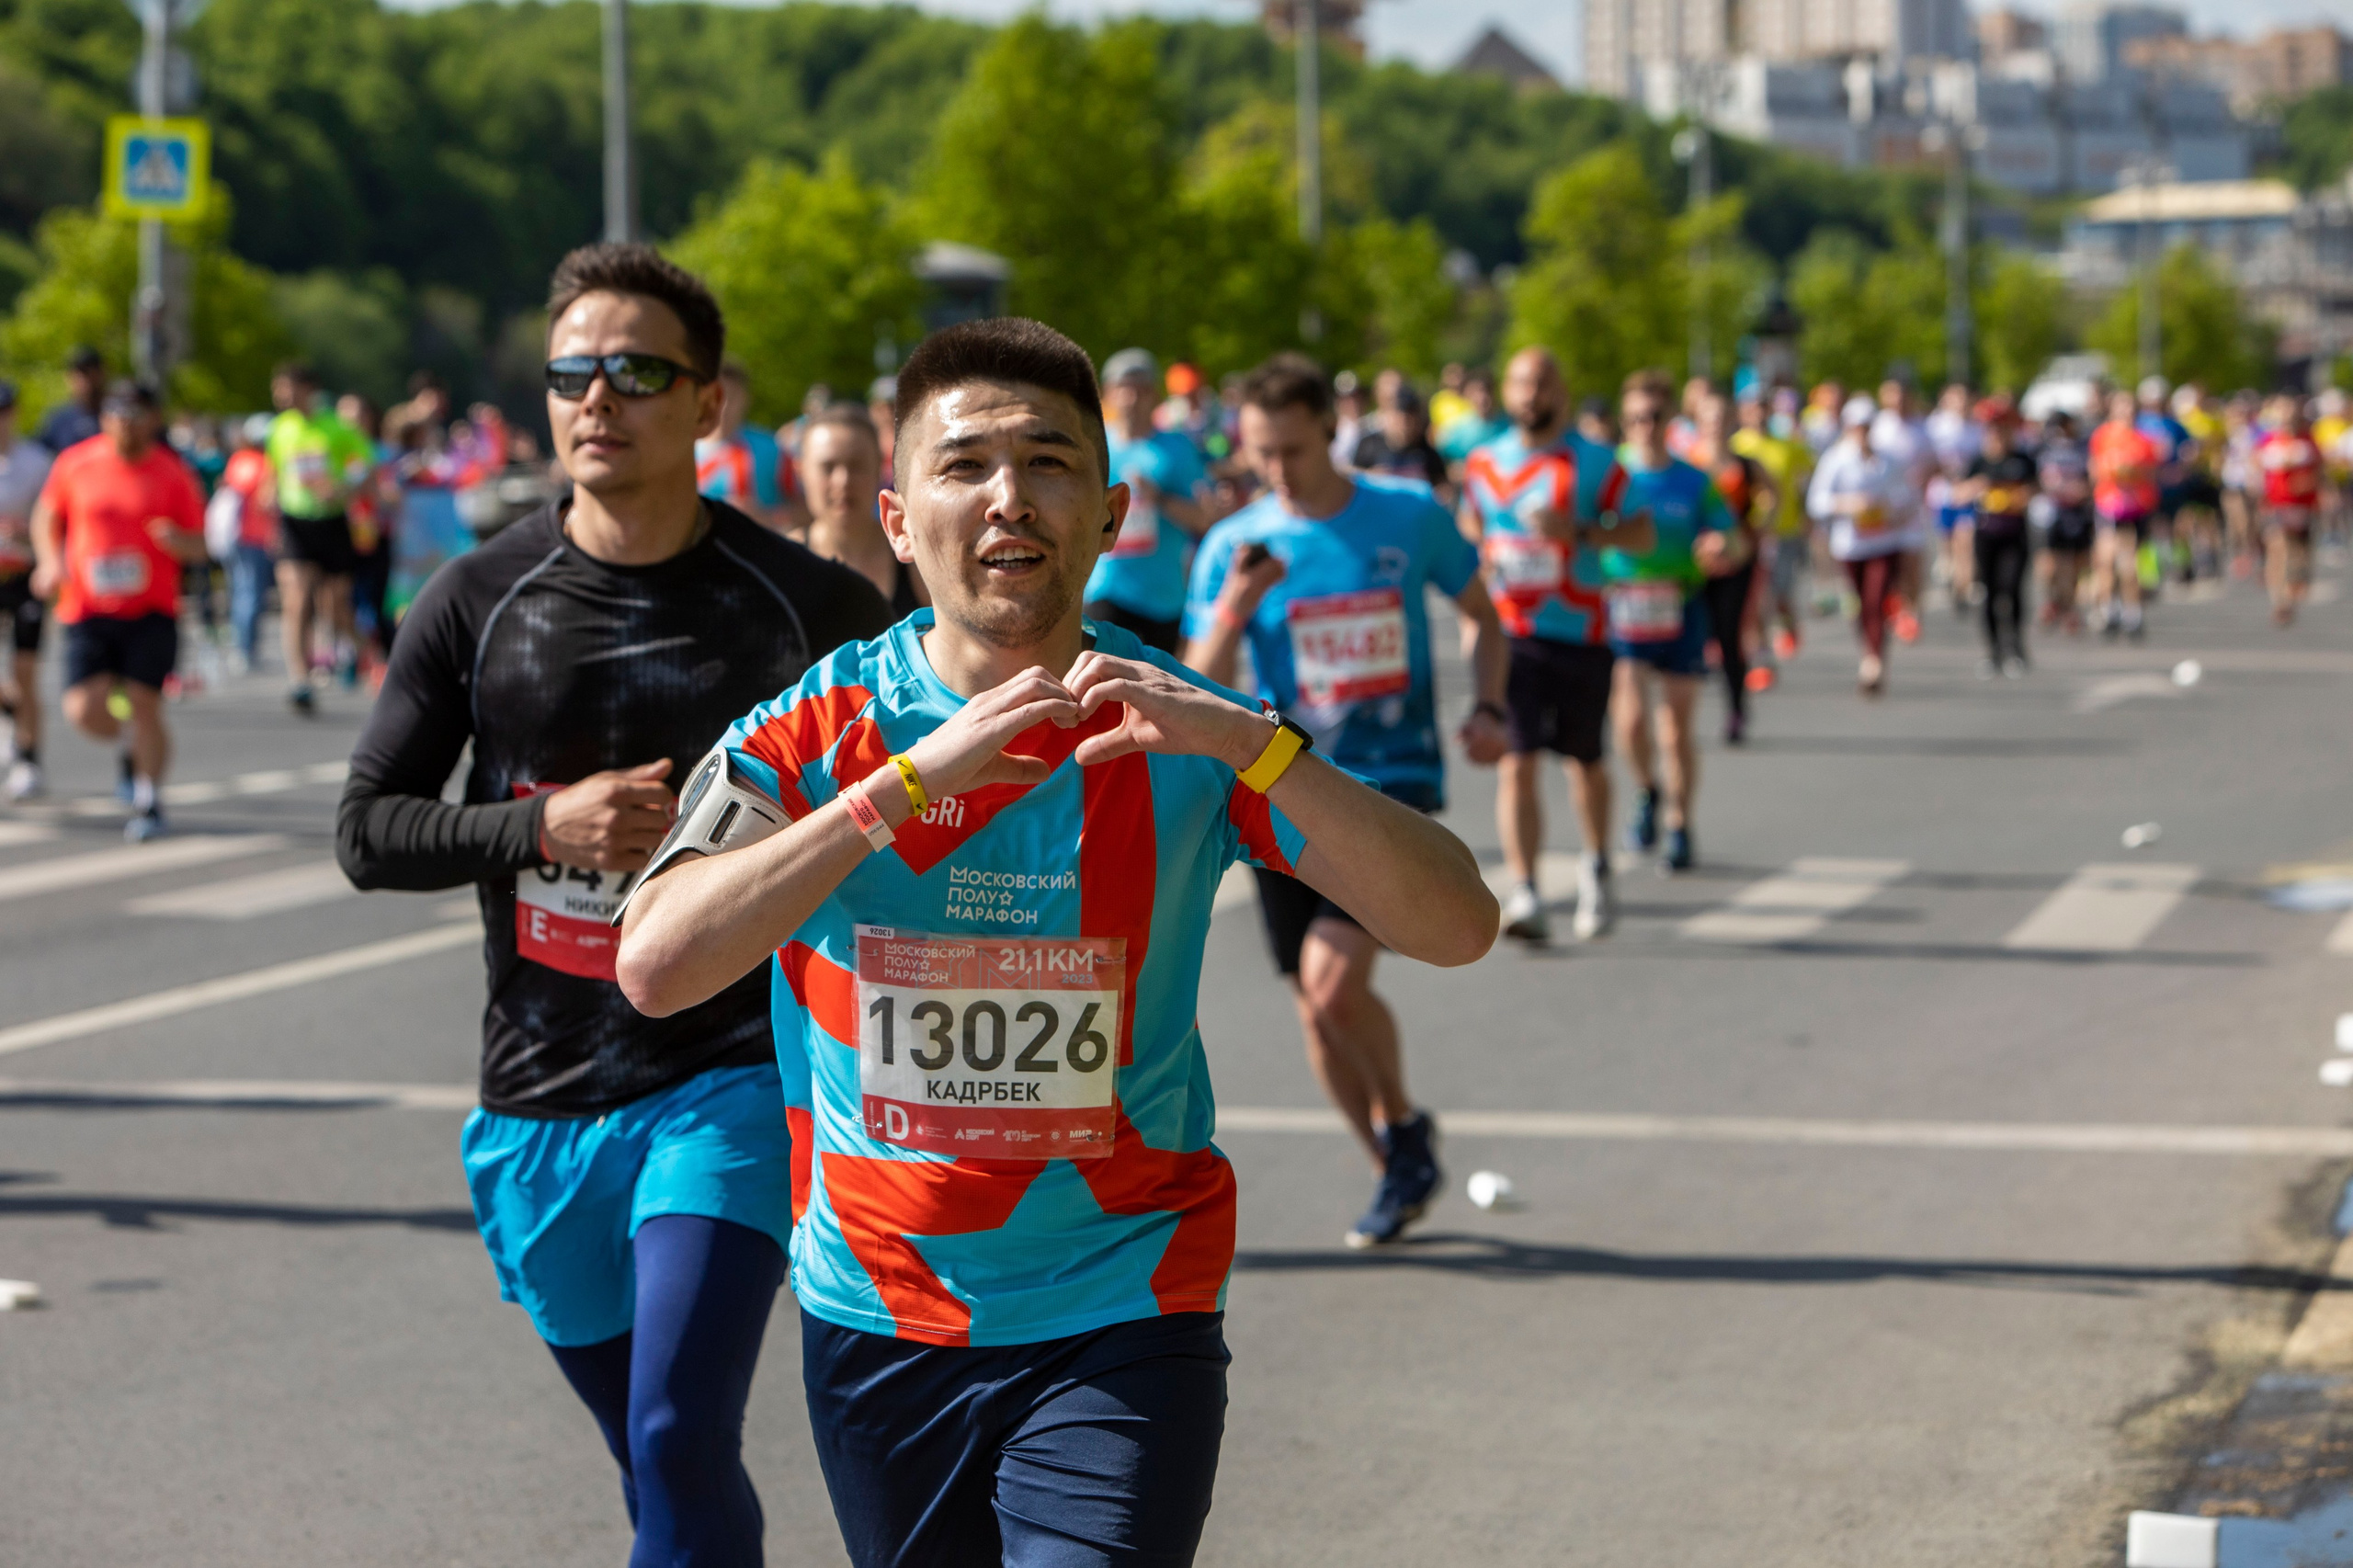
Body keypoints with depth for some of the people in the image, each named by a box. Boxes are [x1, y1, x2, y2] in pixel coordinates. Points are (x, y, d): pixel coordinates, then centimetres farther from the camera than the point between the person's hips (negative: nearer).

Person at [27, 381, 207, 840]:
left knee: (144, 703, -9)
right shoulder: (76, 463, 2)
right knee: (85, 709, -10)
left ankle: (149, 802, 8)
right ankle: (133, 751, 24)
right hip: (88, 611, 1)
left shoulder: (173, 473, -1)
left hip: (151, 612, -1)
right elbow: (47, 517, 17)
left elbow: (198, 548, 3)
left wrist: (176, 540, -20)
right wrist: (51, 561, -1)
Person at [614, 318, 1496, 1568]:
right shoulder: (820, 730, -6)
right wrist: (911, 780, -29)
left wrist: (1255, 748, -28)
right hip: (875, 1318, 2)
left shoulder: (1177, 738, -6)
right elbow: (655, 968, -23)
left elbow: (1457, 927, -14)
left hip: (1122, 1329, -2)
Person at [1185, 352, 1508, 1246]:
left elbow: (1482, 616, 15)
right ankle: (1398, 1171, 26)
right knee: (1315, 1004, 5)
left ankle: (1404, 1124, 6)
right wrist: (1233, 611, -20)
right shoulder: (1233, 549, 0)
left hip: (1394, 781, -3)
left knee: (1332, 978, -20)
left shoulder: (1410, 517, -1)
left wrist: (1487, 709, -1)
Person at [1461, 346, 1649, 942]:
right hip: (1511, 637, 1)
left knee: (1584, 759, 14)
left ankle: (1596, 867, 40)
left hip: (1581, 633, -1)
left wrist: (1578, 531, -17)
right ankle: (1524, 897, -18)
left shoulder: (1595, 463, -1)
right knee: (1515, 762, -13)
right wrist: (1478, 555, 3)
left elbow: (1642, 532, -2)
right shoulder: (1483, 463, 8)